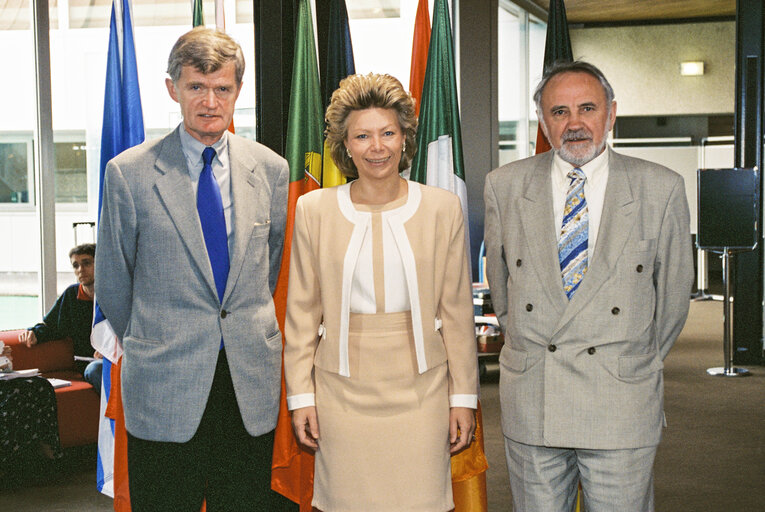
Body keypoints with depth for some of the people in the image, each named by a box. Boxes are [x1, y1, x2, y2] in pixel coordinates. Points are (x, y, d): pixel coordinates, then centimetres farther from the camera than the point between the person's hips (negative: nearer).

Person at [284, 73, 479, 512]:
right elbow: (302, 311, 6)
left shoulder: (442, 207, 1)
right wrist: (300, 395, 3)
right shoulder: (314, 210, 2)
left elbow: (458, 310, 5)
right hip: (343, 389, 0)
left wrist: (464, 396, 4)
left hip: (420, 388, 0)